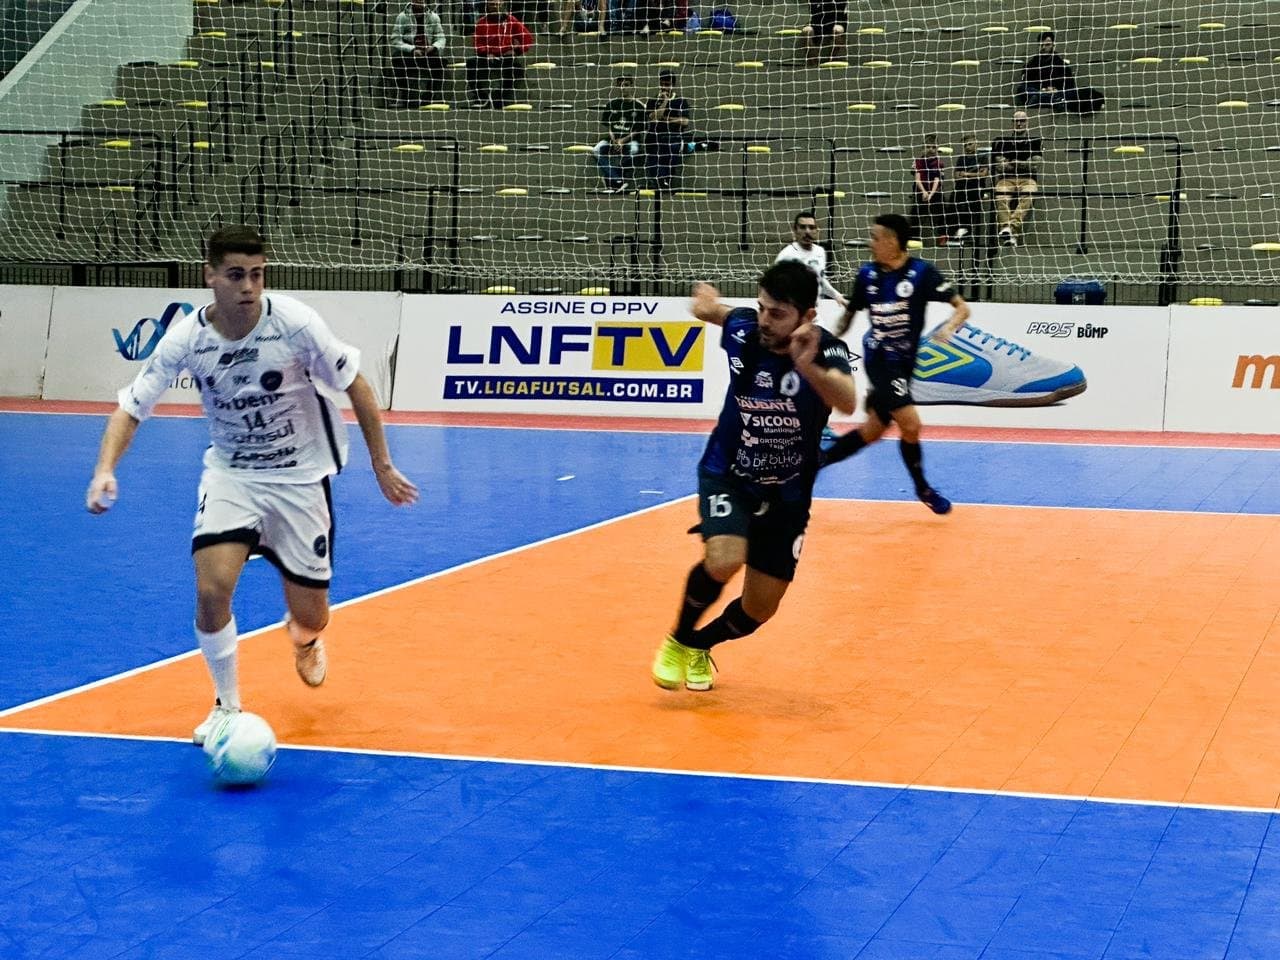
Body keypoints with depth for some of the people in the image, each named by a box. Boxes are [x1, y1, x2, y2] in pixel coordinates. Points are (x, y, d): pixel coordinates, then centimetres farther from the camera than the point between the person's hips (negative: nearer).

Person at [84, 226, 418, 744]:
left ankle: (303, 637, 44)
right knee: (211, 589, -21)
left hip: (300, 476, -1)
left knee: (309, 616, 3)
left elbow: (355, 385, -10)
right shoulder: (186, 339, -17)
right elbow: (131, 408, -13)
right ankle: (227, 705, 4)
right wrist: (105, 470, -31)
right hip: (230, 473, 1)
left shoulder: (294, 322, -21)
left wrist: (382, 466, -8)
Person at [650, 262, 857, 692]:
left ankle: (699, 647, 38)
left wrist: (808, 367, -65)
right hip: (727, 475, 0)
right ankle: (677, 641, -1)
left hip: (787, 495, 1)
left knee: (757, 611, 5)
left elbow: (847, 402, -51)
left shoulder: (827, 351, -26)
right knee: (724, 561, -29)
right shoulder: (743, 328, -18)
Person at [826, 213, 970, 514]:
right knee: (911, 424, -15)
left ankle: (818, 459, 31)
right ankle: (923, 488, 7)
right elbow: (850, 313, 13)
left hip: (905, 362, 2)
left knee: (873, 430, 10)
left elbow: (962, 307, -12)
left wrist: (948, 328, -31)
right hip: (880, 358, -2)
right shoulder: (867, 274, -4)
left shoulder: (921, 272, -10)